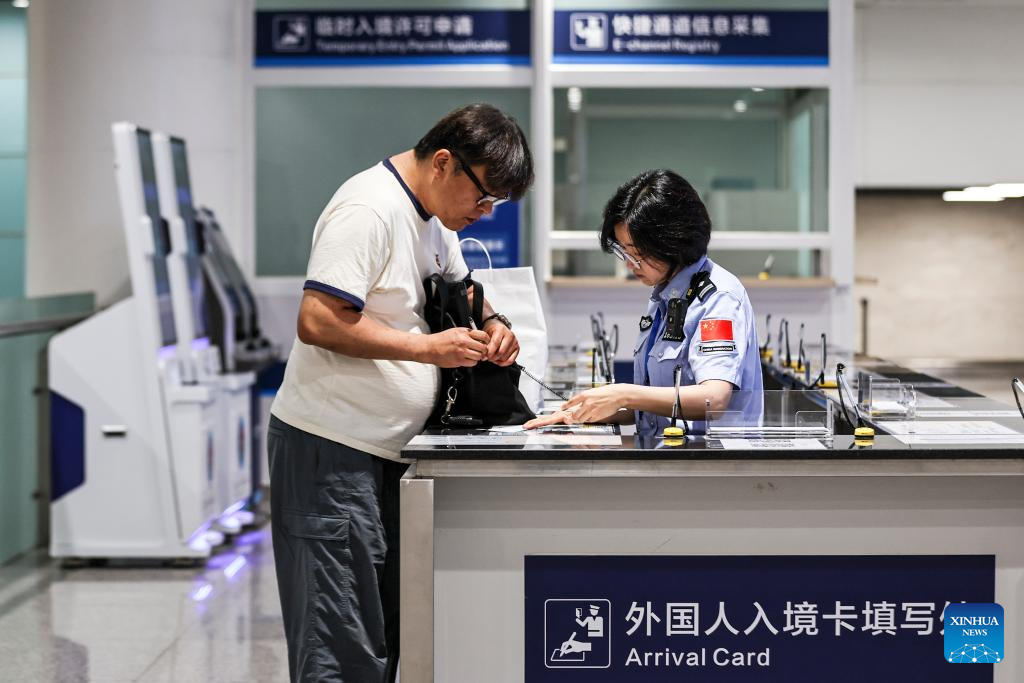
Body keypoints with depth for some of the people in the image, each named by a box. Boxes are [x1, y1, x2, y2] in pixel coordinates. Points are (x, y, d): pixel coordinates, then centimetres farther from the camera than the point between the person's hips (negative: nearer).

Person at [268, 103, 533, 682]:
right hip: (333, 453, -10)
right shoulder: (369, 209, -17)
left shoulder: (433, 215, 14)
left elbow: (458, 282, 30)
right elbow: (318, 322, -23)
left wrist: (492, 322, 8)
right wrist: (428, 347, -20)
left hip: (386, 454, 10)